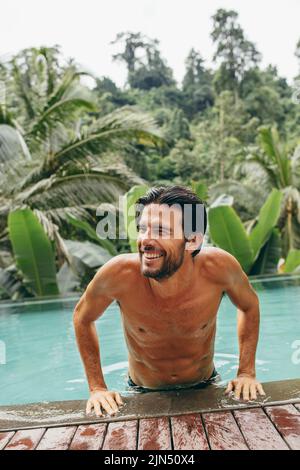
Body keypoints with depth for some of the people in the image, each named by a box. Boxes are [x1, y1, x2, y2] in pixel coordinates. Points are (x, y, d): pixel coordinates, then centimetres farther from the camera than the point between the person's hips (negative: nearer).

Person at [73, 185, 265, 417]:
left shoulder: (218, 266, -27)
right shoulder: (120, 273, -30)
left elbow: (250, 306, -4)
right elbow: (83, 317, -9)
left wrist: (247, 373, -6)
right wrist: (97, 387, -10)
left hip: (205, 389, 0)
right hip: (144, 396, 1)